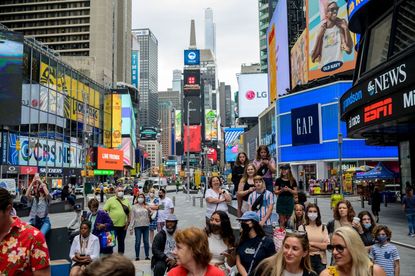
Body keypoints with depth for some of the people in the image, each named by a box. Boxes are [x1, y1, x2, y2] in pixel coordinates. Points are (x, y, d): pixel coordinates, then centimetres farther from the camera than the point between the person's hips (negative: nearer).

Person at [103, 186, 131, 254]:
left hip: (123, 226, 4)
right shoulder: (110, 200, -2)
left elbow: (129, 212, 14)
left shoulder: (126, 201, 11)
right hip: (113, 225, -4)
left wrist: (128, 221, 5)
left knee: (121, 242, 14)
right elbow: (104, 211, -5)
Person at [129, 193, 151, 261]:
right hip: (137, 226, -2)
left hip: (146, 226, 2)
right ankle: (137, 256, 9)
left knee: (146, 241, 5)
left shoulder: (147, 206, 9)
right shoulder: (134, 207, 5)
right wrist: (131, 228, -2)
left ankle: (147, 256, 13)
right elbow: (132, 218, 3)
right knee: (138, 242, 0)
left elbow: (150, 215, 12)